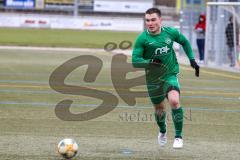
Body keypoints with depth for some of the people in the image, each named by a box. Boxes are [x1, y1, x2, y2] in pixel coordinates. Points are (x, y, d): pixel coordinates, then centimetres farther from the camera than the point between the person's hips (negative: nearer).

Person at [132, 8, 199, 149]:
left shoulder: (170, 32, -8)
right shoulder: (142, 39, -14)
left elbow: (185, 42, 13)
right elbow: (135, 61, -16)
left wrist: (192, 60, 8)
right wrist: (150, 62, -33)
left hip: (170, 75, -1)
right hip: (153, 79, 1)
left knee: (174, 101, -26)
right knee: (159, 108, 16)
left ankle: (179, 136, -13)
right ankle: (163, 132, 49)